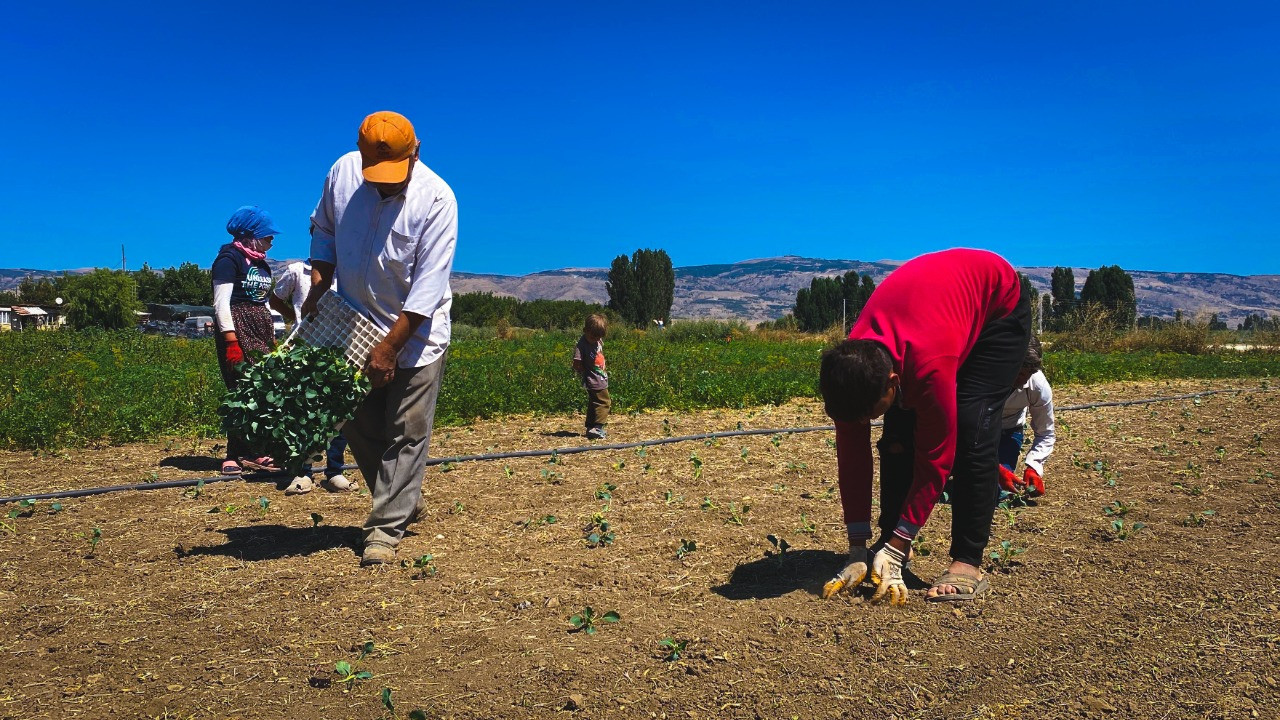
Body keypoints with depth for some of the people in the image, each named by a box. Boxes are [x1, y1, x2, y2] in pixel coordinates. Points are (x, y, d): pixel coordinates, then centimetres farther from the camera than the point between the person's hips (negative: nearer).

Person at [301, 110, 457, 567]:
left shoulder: (436, 199, -20)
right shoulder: (342, 172, -7)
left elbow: (428, 286, -22)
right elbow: (323, 228, 13)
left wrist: (389, 349, -22)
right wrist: (319, 283, -2)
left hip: (416, 330, -5)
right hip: (355, 324, 5)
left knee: (407, 432, -4)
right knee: (357, 424, 9)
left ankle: (385, 529, 6)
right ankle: (404, 501, 29)